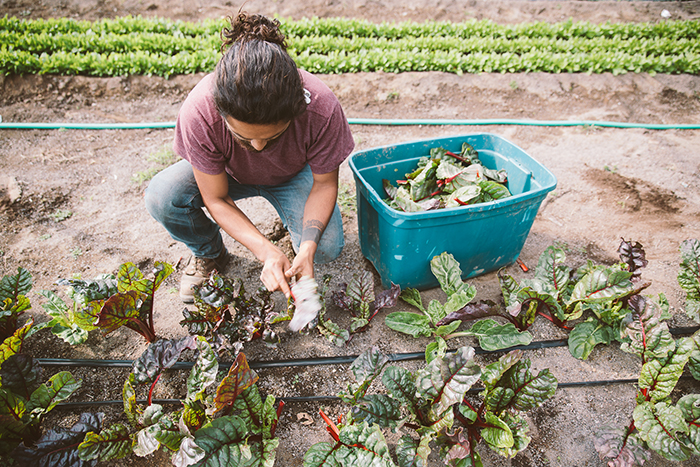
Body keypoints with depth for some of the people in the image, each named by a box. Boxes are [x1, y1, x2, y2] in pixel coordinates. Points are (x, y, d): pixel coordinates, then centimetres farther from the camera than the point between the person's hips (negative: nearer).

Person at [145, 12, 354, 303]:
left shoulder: (321, 109, -37)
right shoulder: (199, 112, -36)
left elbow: (325, 183, -20)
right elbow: (216, 199, -24)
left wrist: (309, 245, -35)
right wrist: (267, 251, -37)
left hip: (292, 174, 0)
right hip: (228, 173, 1)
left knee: (327, 248, -25)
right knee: (161, 197, -27)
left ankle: (294, 223, 14)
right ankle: (209, 254, 6)